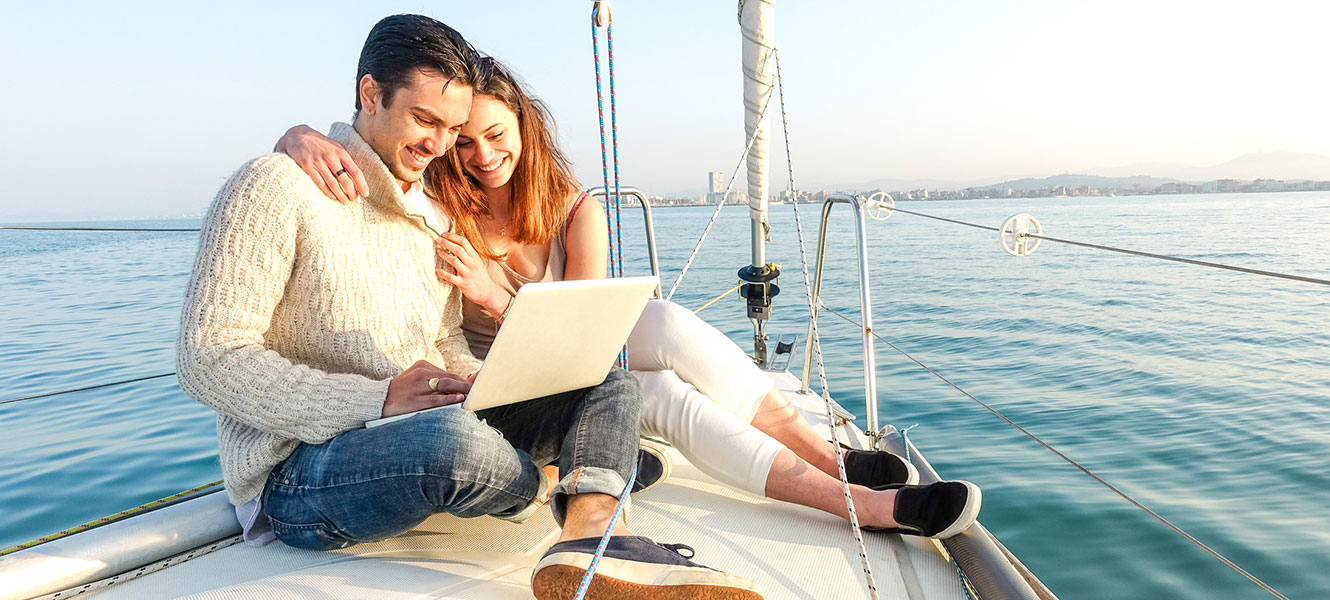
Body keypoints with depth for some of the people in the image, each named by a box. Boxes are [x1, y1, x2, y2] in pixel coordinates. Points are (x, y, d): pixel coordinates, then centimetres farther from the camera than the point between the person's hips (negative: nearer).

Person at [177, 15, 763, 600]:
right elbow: (209, 361, -15)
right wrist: (379, 399, -25)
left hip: (439, 435, 8)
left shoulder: (433, 217, 17)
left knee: (611, 387, -5)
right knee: (453, 438, -39)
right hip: (304, 468, -7)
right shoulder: (278, 186, -7)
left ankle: (590, 542, -35)